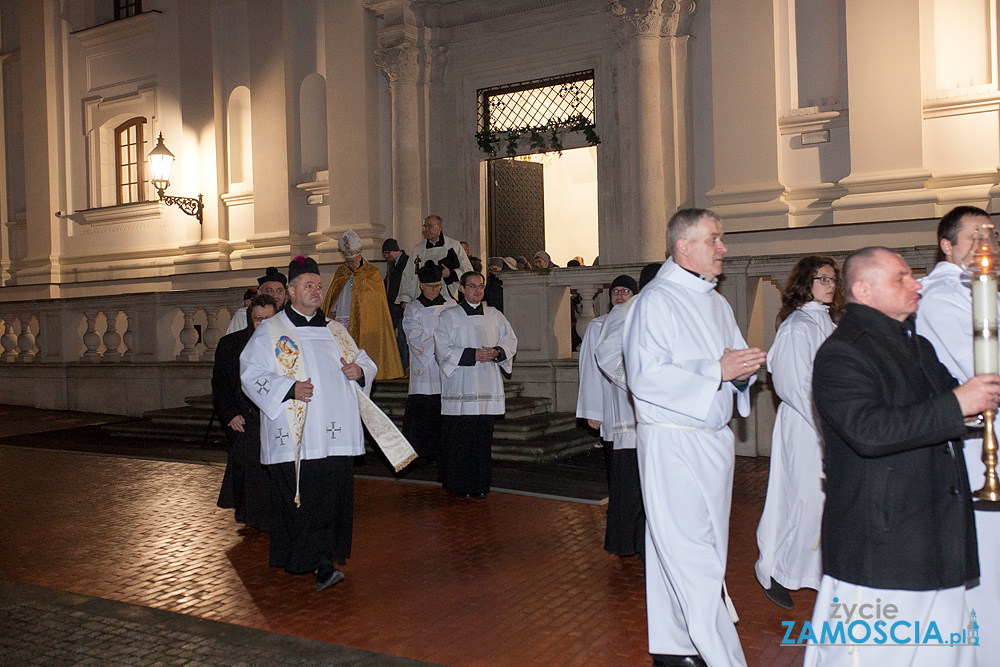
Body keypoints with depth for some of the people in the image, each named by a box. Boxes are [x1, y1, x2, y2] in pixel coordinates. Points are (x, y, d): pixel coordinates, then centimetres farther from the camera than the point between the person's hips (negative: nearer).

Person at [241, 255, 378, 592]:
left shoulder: (335, 330, 19)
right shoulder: (270, 331, 5)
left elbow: (363, 361, 23)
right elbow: (251, 375, -3)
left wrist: (360, 370, -2)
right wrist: (289, 388, -18)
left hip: (335, 435, 4)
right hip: (295, 436, -4)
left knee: (334, 496, 2)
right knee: (304, 498, -9)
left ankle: (326, 560, 11)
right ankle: (320, 563, -7)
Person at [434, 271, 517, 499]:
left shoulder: (495, 315, 14)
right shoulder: (448, 317, 4)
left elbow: (511, 341, 13)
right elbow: (443, 350, -5)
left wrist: (497, 352, -8)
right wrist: (473, 355, -15)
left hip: (488, 385, 3)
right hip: (460, 385, -3)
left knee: (483, 436, 2)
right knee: (459, 437, -4)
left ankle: (479, 484, 12)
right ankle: (459, 486, 7)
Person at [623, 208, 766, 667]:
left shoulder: (717, 303, 16)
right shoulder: (655, 301, -10)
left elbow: (731, 364, 22)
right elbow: (645, 377, -19)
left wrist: (744, 369, -2)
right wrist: (717, 370, -21)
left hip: (714, 440, 9)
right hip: (672, 443, -8)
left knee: (695, 550, 13)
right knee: (691, 555, -5)